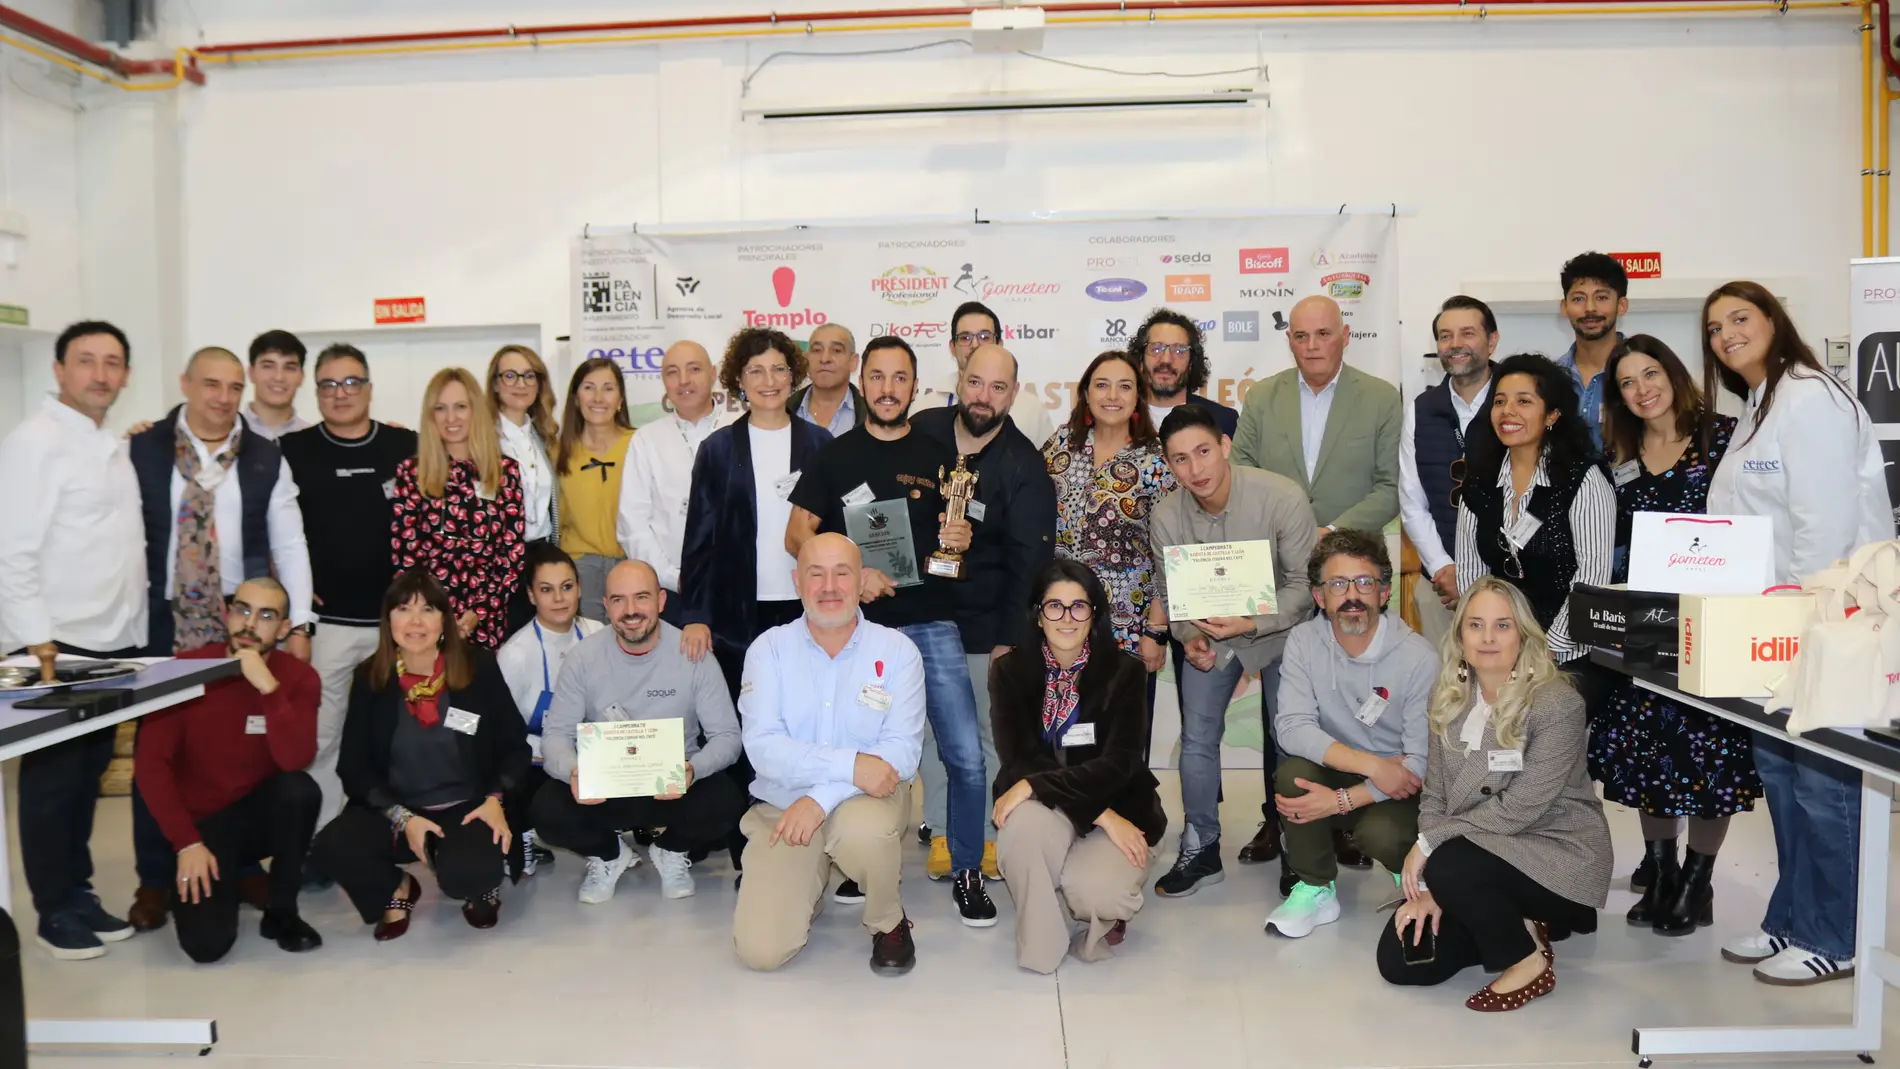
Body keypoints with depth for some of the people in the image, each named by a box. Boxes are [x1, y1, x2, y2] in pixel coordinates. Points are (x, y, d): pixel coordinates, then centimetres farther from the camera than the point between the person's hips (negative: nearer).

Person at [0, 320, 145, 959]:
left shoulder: (113, 448, 15)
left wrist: (134, 633, 12)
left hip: (113, 644, 7)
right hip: (58, 645, -7)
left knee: (88, 777, 14)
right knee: (53, 780, 3)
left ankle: (80, 894, 25)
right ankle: (55, 912, 14)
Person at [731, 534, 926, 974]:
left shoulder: (897, 650, -5)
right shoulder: (769, 649, -3)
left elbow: (901, 751, -14)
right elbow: (763, 746, -16)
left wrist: (823, 797, -26)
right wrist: (851, 764, -28)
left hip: (867, 798, -1)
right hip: (781, 807, 1)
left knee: (862, 830, -37)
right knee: (760, 950, -14)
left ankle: (888, 922, -4)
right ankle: (809, 884, 21)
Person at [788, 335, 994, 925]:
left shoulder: (940, 455, 9)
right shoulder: (835, 457, 6)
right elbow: (797, 534, 3)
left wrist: (962, 539, -8)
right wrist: (852, 573, -12)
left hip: (932, 623, 0)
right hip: (860, 624, 0)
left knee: (966, 757, -6)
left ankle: (967, 873, 9)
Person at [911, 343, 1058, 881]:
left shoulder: (1024, 466, -9)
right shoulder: (920, 432, 0)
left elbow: (1029, 559, -9)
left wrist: (1010, 639, -11)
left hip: (987, 622, -2)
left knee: (993, 727, 2)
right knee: (931, 725, 8)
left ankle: (990, 834, 15)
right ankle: (942, 832, 19)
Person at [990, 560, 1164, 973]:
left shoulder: (1124, 671, -7)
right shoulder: (1011, 670, -4)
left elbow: (1118, 765, -16)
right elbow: (1020, 760, -13)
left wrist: (1033, 787, -27)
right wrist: (1100, 814, -23)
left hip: (1119, 809, -1)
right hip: (1046, 812, 1)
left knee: (1092, 891, -31)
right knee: (1023, 825, -34)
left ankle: (1102, 909, 9)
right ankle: (1039, 948, -9)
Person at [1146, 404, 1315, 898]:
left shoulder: (1283, 498, -27)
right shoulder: (1165, 516, -16)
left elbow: (1304, 584, -19)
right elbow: (1169, 594, -2)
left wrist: (1250, 622, -32)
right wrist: (1191, 638, -21)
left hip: (1278, 630, -2)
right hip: (1210, 635, 3)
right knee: (1197, 738, 2)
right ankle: (1200, 851, 17)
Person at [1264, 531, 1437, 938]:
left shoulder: (1419, 658, -18)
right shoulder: (1304, 642, -9)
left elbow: (1423, 761, -19)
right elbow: (1291, 727, -20)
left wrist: (1342, 800, -27)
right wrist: (1372, 764, -31)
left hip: (1397, 788, -2)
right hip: (1335, 769, 3)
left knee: (1380, 833, -32)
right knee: (1292, 772, -28)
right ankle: (1317, 890, -5)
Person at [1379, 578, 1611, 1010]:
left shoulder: (1556, 703, -18)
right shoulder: (1451, 699, 1)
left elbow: (1520, 808, -23)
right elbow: (1433, 798, 0)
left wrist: (1428, 844, -20)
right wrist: (1427, 887, -11)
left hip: (1558, 858, -6)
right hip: (1485, 855, 6)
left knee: (1450, 865, -33)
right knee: (1399, 962, -5)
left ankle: (1528, 961, -6)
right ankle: (1517, 924, 16)